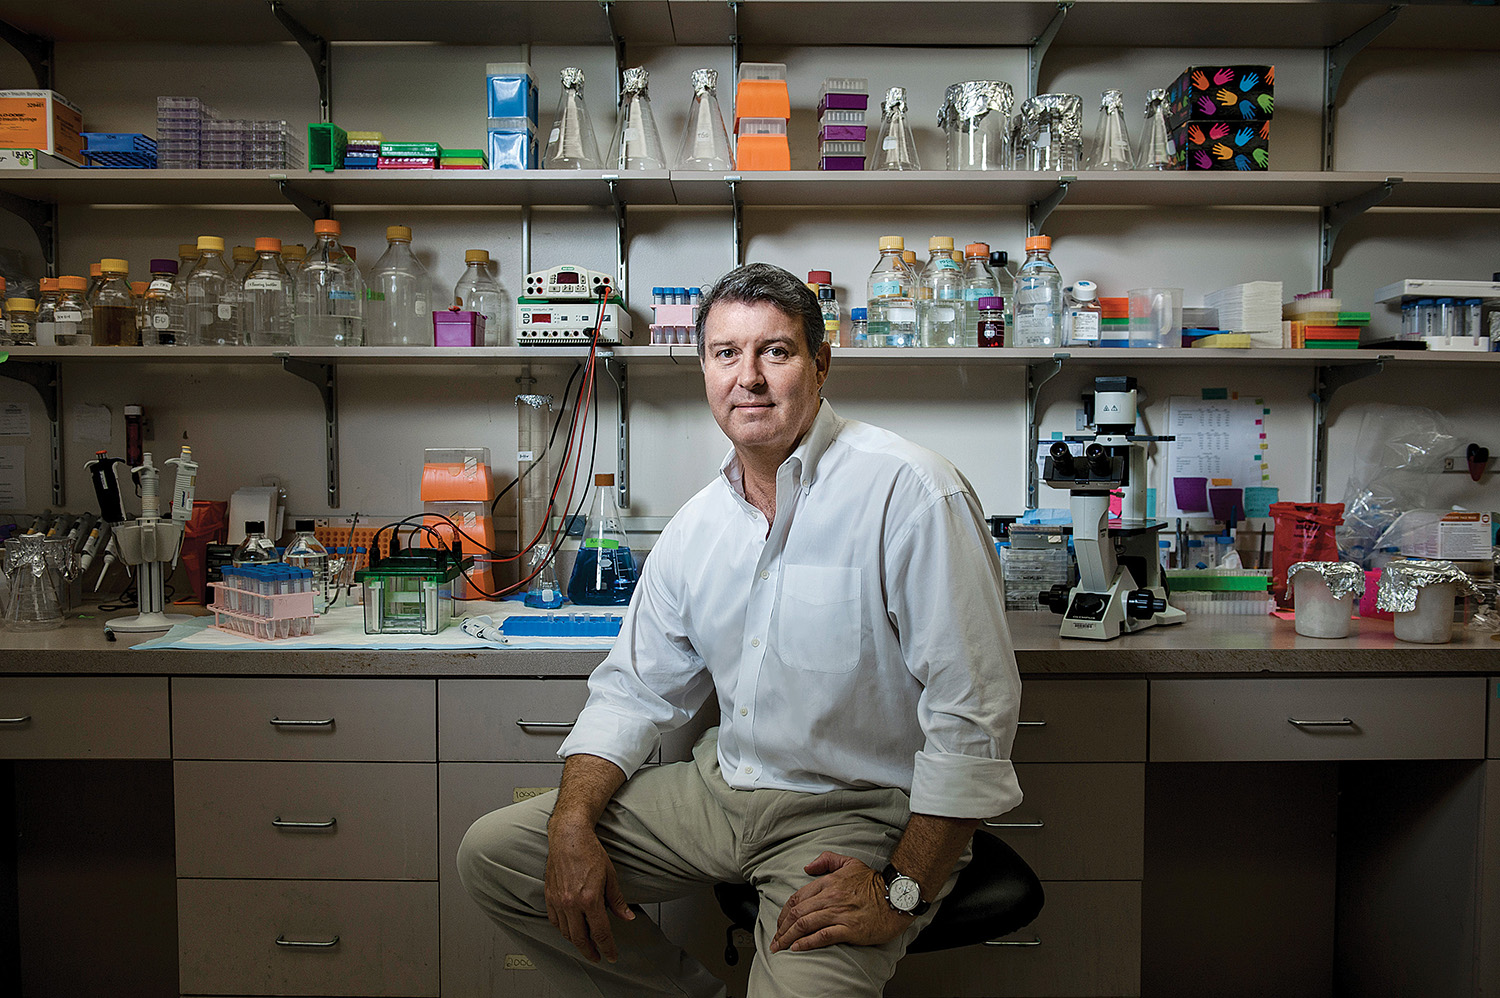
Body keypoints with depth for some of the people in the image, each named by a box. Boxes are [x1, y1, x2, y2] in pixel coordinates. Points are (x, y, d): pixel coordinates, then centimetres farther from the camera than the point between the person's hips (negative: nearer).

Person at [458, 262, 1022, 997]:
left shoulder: (908, 492, -18)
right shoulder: (697, 524, 5)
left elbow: (972, 715, -20)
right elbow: (635, 689, 10)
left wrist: (904, 891, -20)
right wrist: (574, 825, -5)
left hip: (857, 814, -6)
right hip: (721, 788, 7)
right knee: (492, 852, 5)